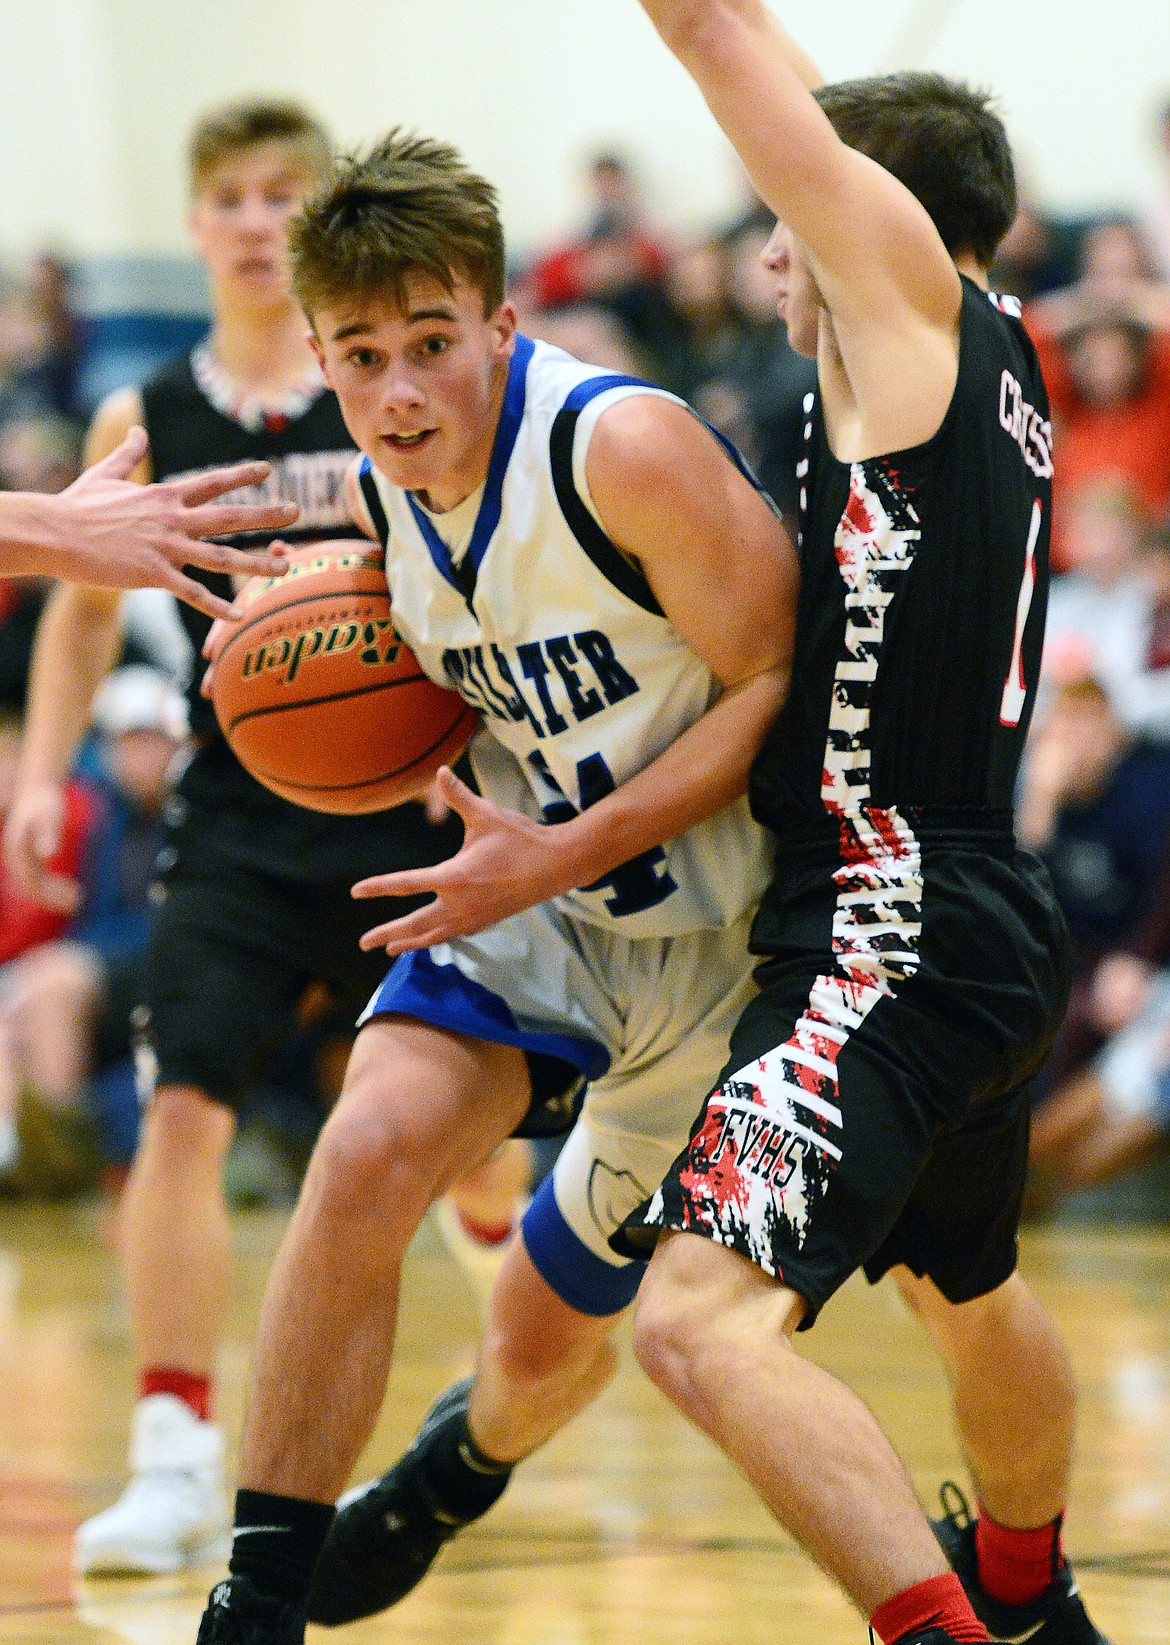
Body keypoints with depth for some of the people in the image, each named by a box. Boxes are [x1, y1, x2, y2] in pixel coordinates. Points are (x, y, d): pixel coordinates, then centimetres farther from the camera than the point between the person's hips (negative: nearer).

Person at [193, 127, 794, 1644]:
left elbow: (780, 682, -23)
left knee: (553, 1333, 9)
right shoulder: (387, 491, -4)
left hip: (715, 930, -4)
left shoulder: (626, 447, -26)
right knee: (369, 1152, -26)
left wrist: (564, 853, -27)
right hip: (535, 892, 4)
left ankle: (468, 1458, 50)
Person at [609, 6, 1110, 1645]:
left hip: (893, 938, -10)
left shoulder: (910, 283, -8)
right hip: (988, 923, 11)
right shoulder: (996, 362, 13)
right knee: (967, 1288, 34)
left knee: (702, 1324, -24)